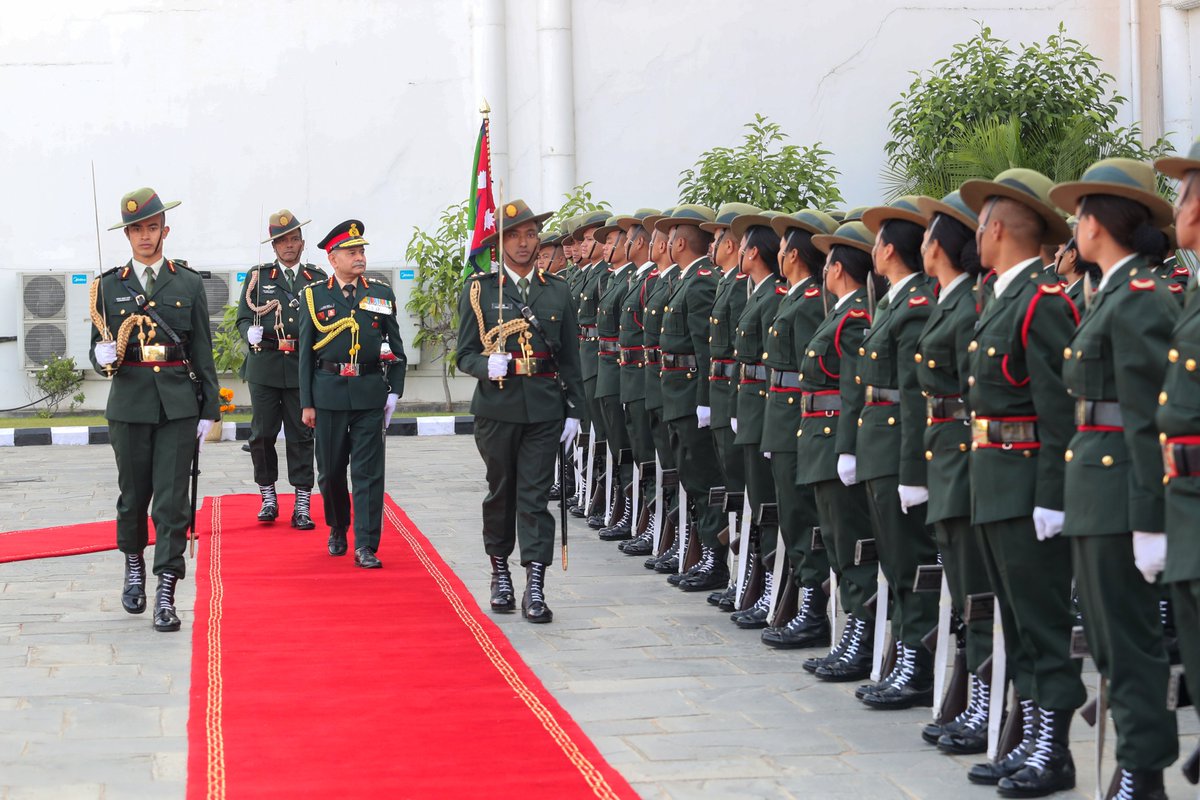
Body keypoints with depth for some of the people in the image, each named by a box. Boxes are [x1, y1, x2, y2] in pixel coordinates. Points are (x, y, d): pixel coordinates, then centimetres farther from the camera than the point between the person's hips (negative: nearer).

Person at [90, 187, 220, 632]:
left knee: (173, 500, -6)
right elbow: (98, 349, 10)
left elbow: (203, 352, 7)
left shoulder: (189, 285, 6)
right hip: (129, 403, 1)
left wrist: (208, 410, 3)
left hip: (178, 404, -1)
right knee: (132, 495, 10)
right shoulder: (109, 286, 7)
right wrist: (103, 357, -14)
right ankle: (134, 568, 33)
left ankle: (166, 594, -6)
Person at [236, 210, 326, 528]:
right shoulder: (258, 276, 8)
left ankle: (302, 506, 4)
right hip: (264, 366, 0)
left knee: (301, 436, 1)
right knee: (262, 435, 3)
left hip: (303, 367, 0)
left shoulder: (317, 279, 9)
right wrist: (250, 332, -14)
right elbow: (243, 318, 8)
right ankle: (268, 498, 18)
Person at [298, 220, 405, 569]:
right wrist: (307, 403, 1)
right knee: (331, 470, 9)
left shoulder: (382, 295, 7)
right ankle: (337, 530, 32)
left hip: (370, 392, 0)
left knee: (368, 472, -5)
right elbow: (306, 352, 5)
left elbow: (396, 347, 10)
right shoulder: (314, 296, 4)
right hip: (329, 392, 0)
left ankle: (366, 547, -5)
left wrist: (394, 392, 1)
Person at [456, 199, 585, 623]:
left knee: (535, 495, -4)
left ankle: (535, 589, -7)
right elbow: (465, 354, 2)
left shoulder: (558, 291, 9)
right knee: (500, 492, 10)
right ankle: (500, 573, 27)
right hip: (497, 407, 0)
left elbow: (570, 357, 11)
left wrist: (574, 410, 6)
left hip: (544, 409, 1)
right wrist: (487, 366, -20)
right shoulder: (480, 289, 3)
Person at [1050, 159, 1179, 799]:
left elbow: (1149, 420, -19)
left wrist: (1150, 522, -21)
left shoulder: (1140, 302, -15)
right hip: (1094, 489, 10)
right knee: (1106, 636, 14)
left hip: (1121, 493, -10)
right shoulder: (1112, 296, 14)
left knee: (1129, 639, -4)